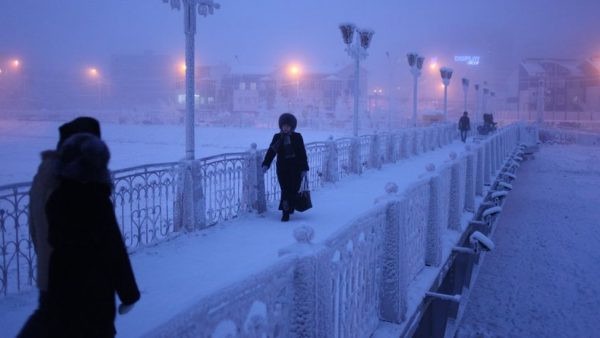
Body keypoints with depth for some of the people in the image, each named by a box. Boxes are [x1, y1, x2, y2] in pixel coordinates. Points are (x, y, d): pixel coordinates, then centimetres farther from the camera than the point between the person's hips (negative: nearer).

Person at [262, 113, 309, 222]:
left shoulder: (297, 137, 2)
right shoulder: (277, 137, 4)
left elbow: (303, 153, 2)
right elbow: (271, 151, -2)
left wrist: (304, 169, -2)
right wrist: (266, 164, -16)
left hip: (296, 169, 0)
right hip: (283, 168, 0)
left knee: (293, 190, -1)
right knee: (285, 190, -6)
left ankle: (286, 212, 13)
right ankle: (286, 212, 0)